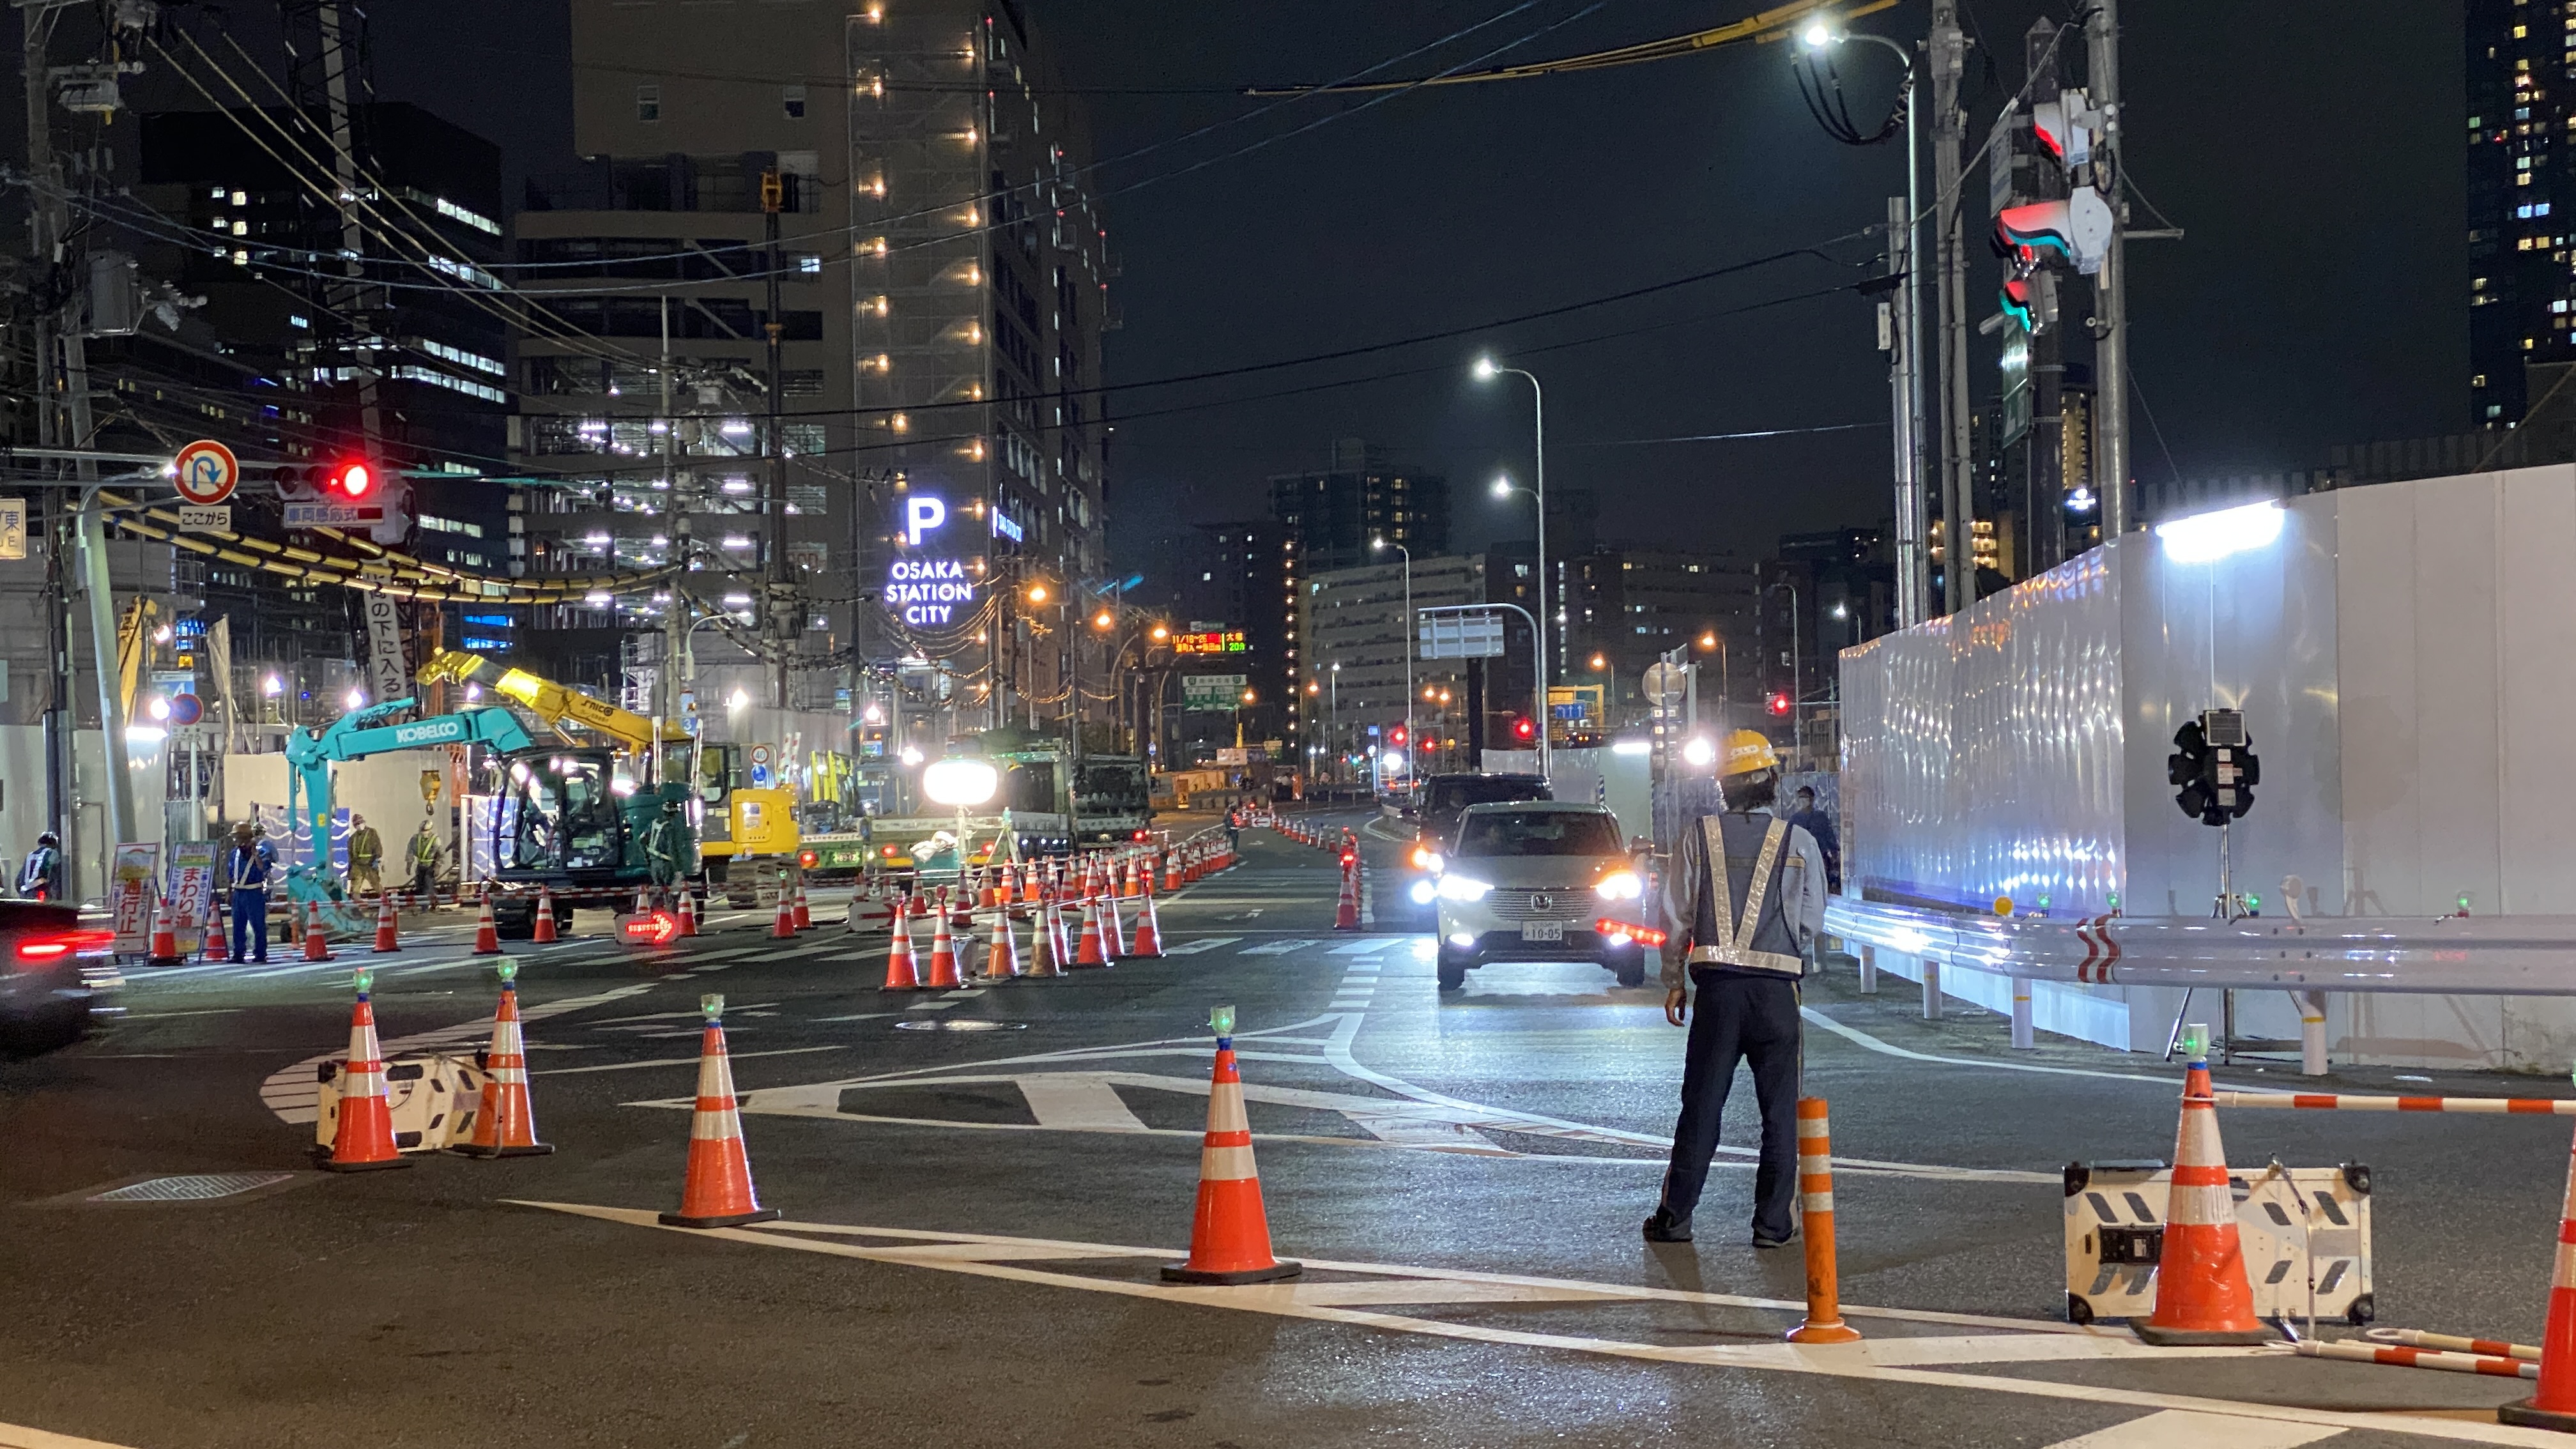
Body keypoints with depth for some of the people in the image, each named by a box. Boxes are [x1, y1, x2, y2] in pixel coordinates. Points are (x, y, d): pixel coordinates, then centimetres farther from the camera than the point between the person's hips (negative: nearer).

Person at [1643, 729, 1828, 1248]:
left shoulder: (1699, 836, 1)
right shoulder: (1798, 842, -1)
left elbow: (1677, 917, 3)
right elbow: (1813, 922, 5)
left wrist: (1673, 982, 13)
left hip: (1718, 989, 1)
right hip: (1778, 990, -1)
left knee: (1701, 1105, 8)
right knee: (1780, 1109, 8)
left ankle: (1675, 1215, 10)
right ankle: (1773, 1222, 8)